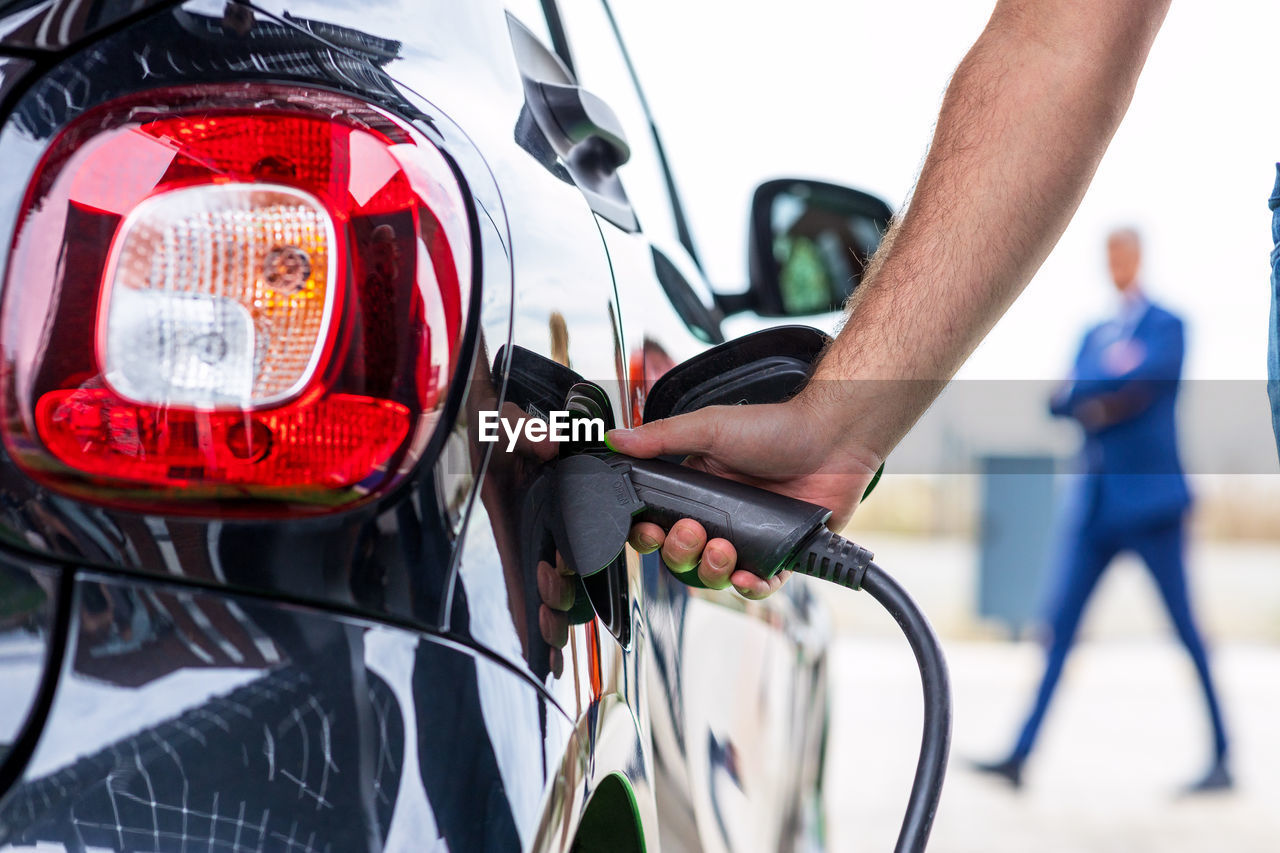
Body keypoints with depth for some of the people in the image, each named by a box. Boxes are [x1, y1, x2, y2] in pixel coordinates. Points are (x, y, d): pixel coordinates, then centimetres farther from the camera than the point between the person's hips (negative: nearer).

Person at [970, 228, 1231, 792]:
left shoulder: (1166, 327, 0)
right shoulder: (1095, 336, 19)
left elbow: (1142, 381, -18)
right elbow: (1059, 401, 7)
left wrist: (1089, 394, -4)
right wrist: (1112, 380, -9)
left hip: (1151, 499, -6)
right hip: (1095, 504, 6)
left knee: (1186, 630, -1)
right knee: (1060, 624, 0)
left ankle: (1222, 759, 9)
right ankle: (1020, 756, -1)